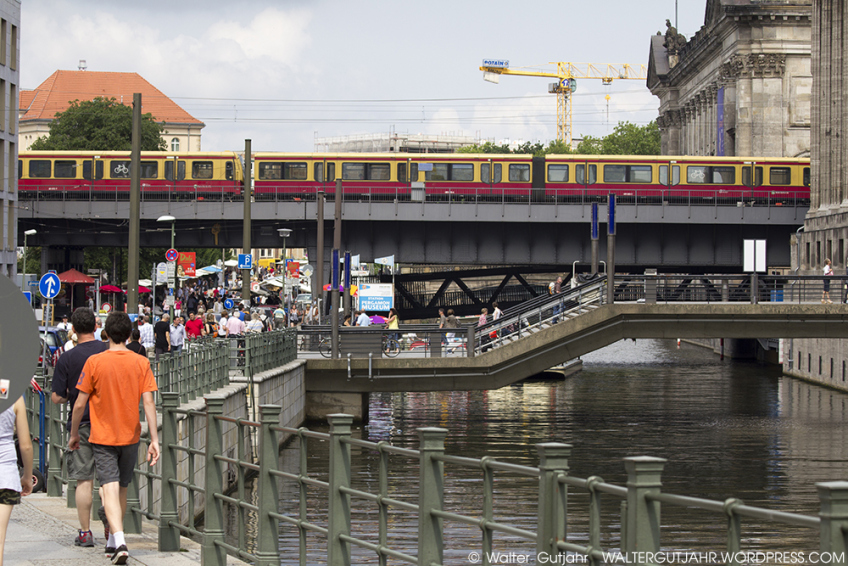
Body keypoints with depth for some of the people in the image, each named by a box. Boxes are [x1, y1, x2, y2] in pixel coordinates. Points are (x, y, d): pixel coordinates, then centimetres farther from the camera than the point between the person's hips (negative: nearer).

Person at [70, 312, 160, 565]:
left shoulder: (94, 362, -8)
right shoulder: (141, 363, -4)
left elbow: (80, 404, -5)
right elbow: (148, 403, -9)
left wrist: (73, 434, 8)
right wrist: (154, 440, -7)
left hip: (102, 438, -3)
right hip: (130, 437, 3)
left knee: (110, 489, -8)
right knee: (122, 489, 17)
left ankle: (120, 541, -27)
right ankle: (113, 542, 31)